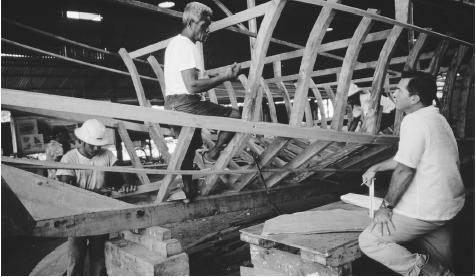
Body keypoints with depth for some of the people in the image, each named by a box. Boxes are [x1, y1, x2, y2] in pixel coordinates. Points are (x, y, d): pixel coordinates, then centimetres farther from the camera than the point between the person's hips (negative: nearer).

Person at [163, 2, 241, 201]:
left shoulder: (175, 42, 19)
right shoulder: (186, 46, -14)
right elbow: (192, 86, -24)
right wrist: (223, 77, -18)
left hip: (172, 105, 11)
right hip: (185, 104, -11)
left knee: (188, 147, 23)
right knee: (234, 116, -6)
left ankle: (188, 190, 32)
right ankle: (211, 155, 4)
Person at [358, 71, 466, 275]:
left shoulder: (415, 121, -19)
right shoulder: (437, 118, 12)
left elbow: (404, 169, -22)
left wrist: (386, 206, -13)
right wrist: (376, 168, 21)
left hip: (426, 210, -10)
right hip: (447, 204, 10)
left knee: (369, 241, -7)